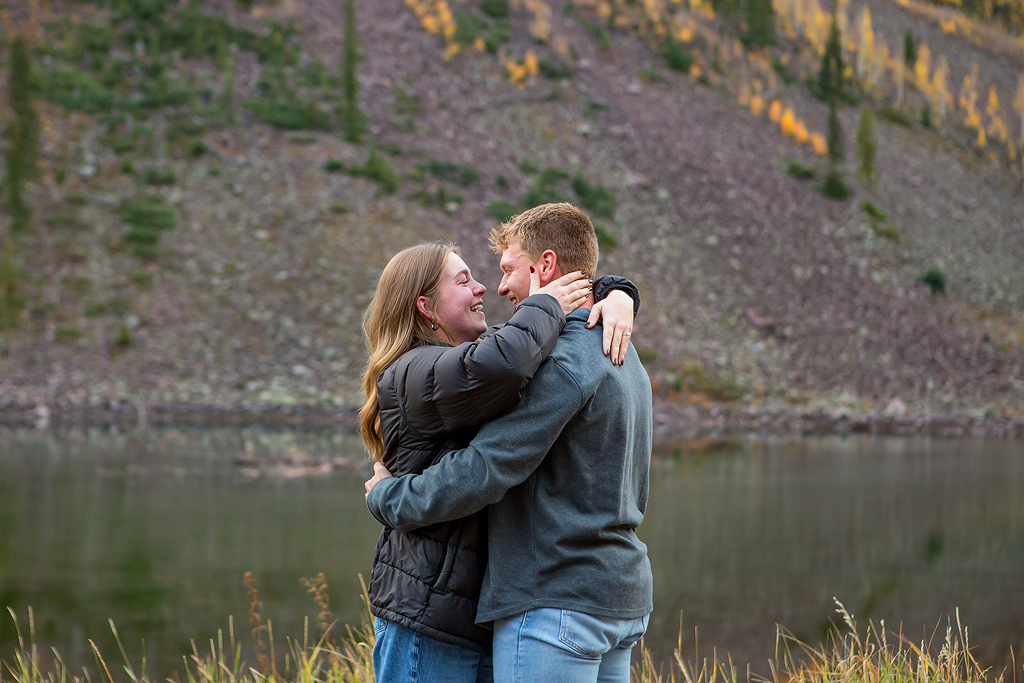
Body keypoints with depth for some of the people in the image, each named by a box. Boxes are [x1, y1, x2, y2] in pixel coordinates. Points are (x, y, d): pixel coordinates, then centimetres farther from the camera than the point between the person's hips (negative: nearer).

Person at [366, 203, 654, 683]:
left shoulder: (565, 363, -17)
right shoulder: (626, 360, 16)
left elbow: (482, 472, -19)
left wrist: (385, 496, -5)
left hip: (556, 603, -10)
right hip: (623, 597, 10)